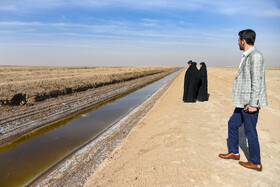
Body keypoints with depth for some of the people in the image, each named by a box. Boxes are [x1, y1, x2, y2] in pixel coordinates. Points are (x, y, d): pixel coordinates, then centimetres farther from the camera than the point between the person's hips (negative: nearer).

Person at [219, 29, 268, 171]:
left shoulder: (255, 56, -17)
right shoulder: (247, 56, 14)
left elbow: (257, 82, -21)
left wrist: (252, 103, -21)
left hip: (250, 103, -10)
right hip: (243, 101, 10)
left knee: (250, 132, 2)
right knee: (233, 124, 17)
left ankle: (255, 162, 19)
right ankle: (234, 152, 33)